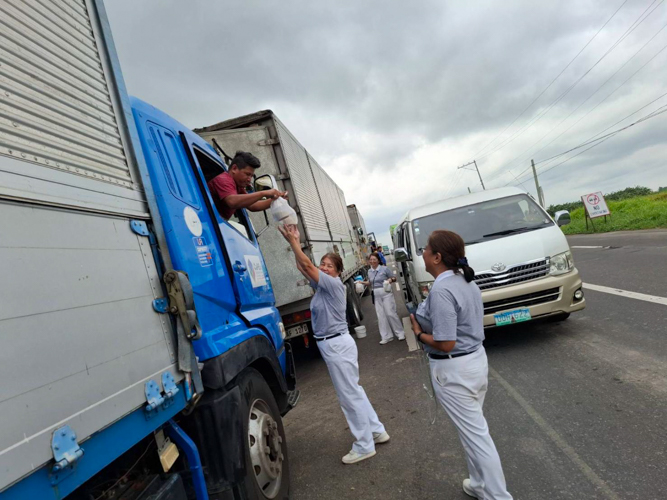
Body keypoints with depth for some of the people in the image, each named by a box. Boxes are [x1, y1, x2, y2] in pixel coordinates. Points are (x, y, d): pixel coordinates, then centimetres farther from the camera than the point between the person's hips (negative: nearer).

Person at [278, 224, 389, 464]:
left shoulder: (334, 284, -14)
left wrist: (292, 241, -16)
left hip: (337, 344, -10)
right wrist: (296, 242, 2)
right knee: (353, 390, 18)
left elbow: (307, 265, -20)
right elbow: (302, 267, 11)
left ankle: (364, 446, 14)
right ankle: (377, 431, 32)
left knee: (349, 395, 1)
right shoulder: (322, 285, 10)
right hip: (332, 344, 10)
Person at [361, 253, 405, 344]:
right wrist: (363, 282, 5)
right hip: (376, 295, 5)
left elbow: (394, 278, -1)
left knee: (390, 313, -5)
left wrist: (391, 280, -22)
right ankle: (387, 336, 12)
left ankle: (400, 333, 12)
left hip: (386, 293, -5)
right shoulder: (369, 271, 7)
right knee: (381, 315, 5)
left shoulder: (384, 269, -8)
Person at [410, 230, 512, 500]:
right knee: (474, 429, 23)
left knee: (475, 434, 6)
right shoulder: (467, 281, 3)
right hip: (477, 359, 9)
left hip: (453, 369, -9)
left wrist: (419, 333, -11)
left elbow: (445, 344, -27)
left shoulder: (441, 290, -26)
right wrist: (428, 322, 11)